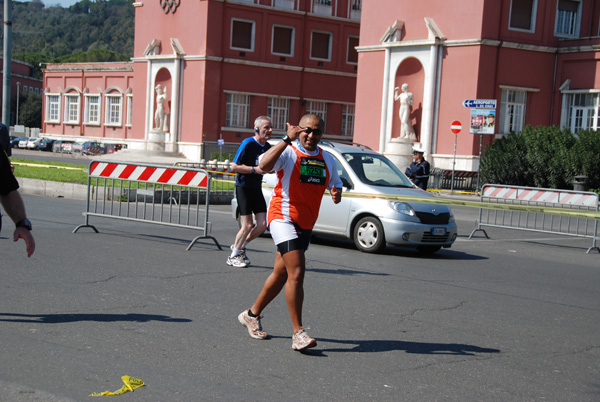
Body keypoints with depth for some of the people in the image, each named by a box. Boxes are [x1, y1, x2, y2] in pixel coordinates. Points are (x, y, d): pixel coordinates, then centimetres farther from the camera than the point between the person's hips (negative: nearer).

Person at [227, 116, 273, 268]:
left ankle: (240, 246, 22)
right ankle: (234, 256, 11)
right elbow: (234, 167, -15)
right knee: (248, 225, -7)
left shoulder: (268, 147, 7)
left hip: (257, 189, 7)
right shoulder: (248, 144, -14)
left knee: (263, 224, 1)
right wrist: (255, 169, -21)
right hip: (243, 188, -7)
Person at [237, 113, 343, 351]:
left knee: (281, 274, 15)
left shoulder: (327, 160, 11)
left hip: (306, 225, 7)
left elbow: (336, 186, 21)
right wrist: (287, 139, -31)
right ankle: (298, 333, -15)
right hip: (283, 218, -7)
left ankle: (252, 315, 33)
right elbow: (264, 165, -28)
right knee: (296, 272, -19)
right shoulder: (287, 153, -9)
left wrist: (336, 194, -3)